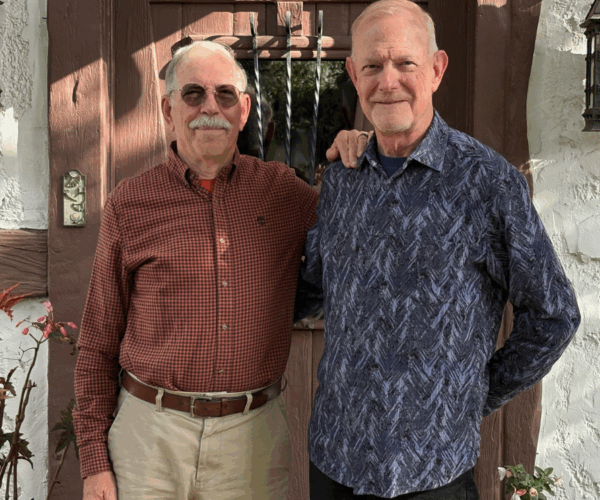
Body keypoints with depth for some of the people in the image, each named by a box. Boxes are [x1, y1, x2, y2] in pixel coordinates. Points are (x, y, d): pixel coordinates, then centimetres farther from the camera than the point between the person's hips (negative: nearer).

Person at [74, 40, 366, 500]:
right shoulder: (129, 205, -2)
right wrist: (94, 461, 0)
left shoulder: (283, 191, 2)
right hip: (151, 432, -1)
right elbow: (99, 343, 2)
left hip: (254, 432, 2)